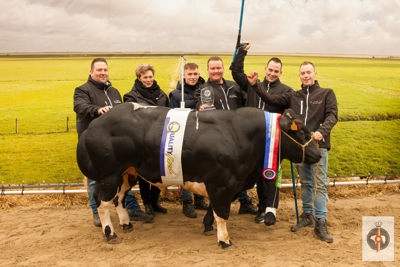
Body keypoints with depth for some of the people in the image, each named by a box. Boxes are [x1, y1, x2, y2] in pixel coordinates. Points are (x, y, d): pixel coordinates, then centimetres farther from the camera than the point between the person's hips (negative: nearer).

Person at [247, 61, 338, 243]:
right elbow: (271, 100, 10)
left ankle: (321, 223, 0)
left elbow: (332, 115, -6)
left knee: (320, 184, -4)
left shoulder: (326, 93, 5)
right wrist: (255, 85, 0)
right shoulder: (293, 96, 14)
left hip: (319, 145, -3)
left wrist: (322, 131, -23)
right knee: (305, 183, 14)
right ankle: (307, 216, 26)